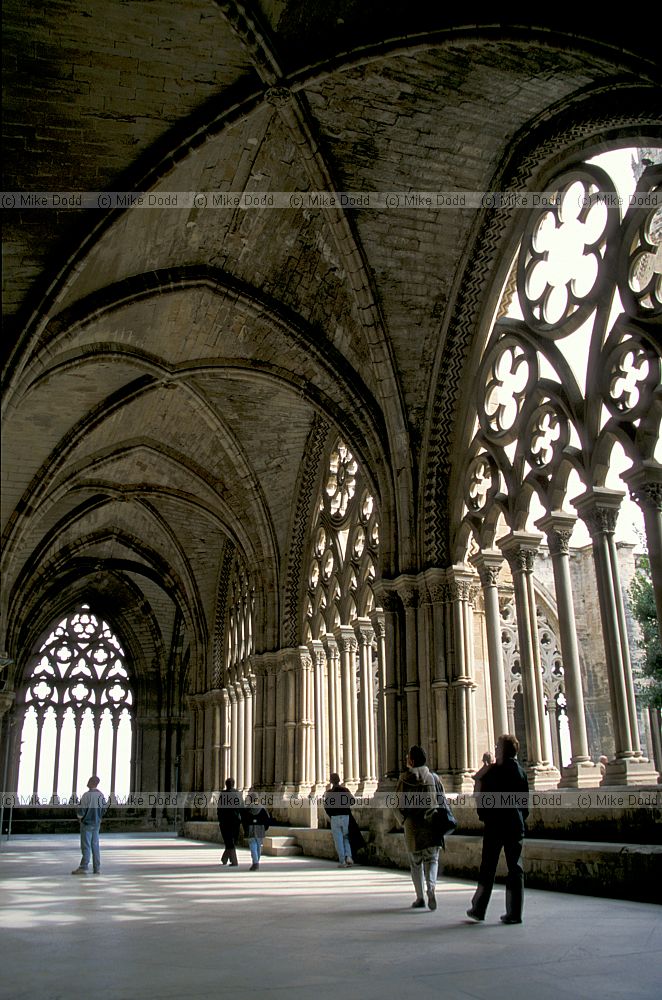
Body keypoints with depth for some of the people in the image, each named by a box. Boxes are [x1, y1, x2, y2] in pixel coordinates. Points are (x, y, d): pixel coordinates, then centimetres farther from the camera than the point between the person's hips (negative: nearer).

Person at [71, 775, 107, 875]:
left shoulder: (87, 795, -18)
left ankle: (83, 867, 1)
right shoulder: (101, 795, 1)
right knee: (95, 845, 11)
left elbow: (81, 810, -16)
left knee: (86, 846, -1)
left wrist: (79, 816, 5)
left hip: (87, 823, -6)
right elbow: (104, 808, 10)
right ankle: (97, 868, 12)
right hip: (96, 823, 6)